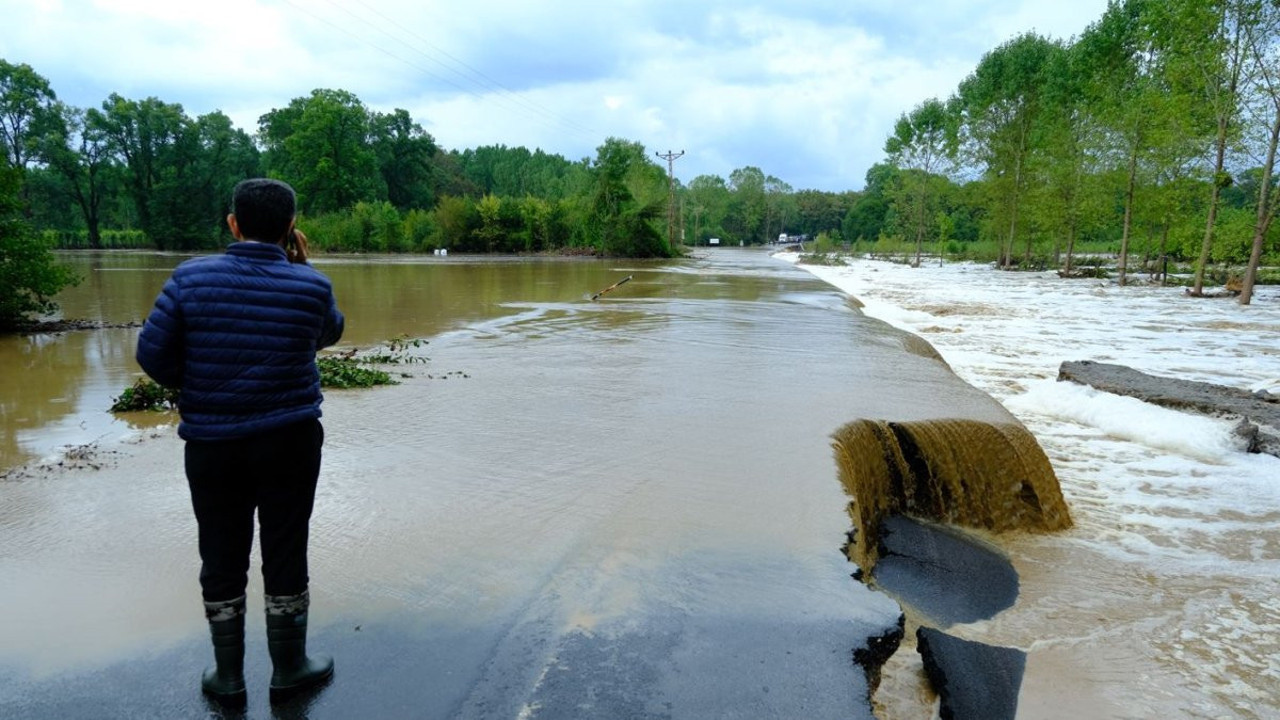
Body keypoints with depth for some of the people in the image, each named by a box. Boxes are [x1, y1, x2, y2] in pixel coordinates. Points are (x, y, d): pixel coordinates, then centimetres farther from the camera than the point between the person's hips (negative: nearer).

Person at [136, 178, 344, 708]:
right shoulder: (311, 286, -8)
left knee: (222, 559, 13)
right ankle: (288, 670, 25)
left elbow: (152, 353, -4)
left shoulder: (191, 278, -7)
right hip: (289, 440, -1)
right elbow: (329, 333, 12)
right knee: (285, 554, 10)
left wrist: (193, 390, 14)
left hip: (211, 444, 1)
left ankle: (228, 678, 27)